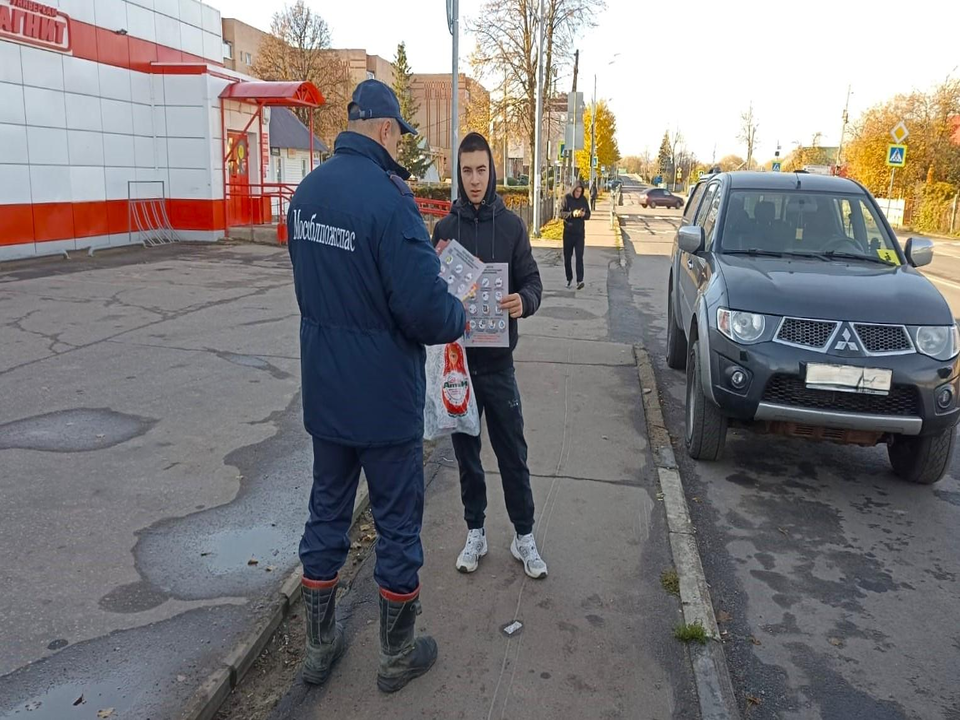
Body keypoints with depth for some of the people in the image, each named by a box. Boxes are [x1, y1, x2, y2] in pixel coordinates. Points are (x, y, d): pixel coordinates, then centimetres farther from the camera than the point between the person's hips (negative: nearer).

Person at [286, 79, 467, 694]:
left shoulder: (307, 191, 4)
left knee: (327, 512, 18)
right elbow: (426, 307, -25)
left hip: (323, 390, 7)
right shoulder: (387, 196, -21)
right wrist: (459, 318, -3)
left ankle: (320, 646, 34)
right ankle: (398, 655, 27)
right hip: (384, 397, -7)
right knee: (398, 521, 10)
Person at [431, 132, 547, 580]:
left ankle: (524, 537, 21)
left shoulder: (511, 225, 0)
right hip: (456, 357, 2)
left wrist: (524, 301, -24)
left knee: (512, 451, 6)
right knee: (466, 451, 12)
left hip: (497, 359, -1)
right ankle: (475, 533, 27)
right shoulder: (445, 227, 4)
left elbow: (532, 280, -1)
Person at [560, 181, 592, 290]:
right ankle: (569, 279, 22)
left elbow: (588, 215, 9)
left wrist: (583, 214, -15)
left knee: (579, 256, -8)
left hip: (580, 232, 0)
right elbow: (561, 213, -9)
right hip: (568, 232, 0)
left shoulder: (584, 200, 4)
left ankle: (580, 280, -13)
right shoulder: (567, 198, -3)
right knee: (567, 256, 7)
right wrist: (572, 213, -25)